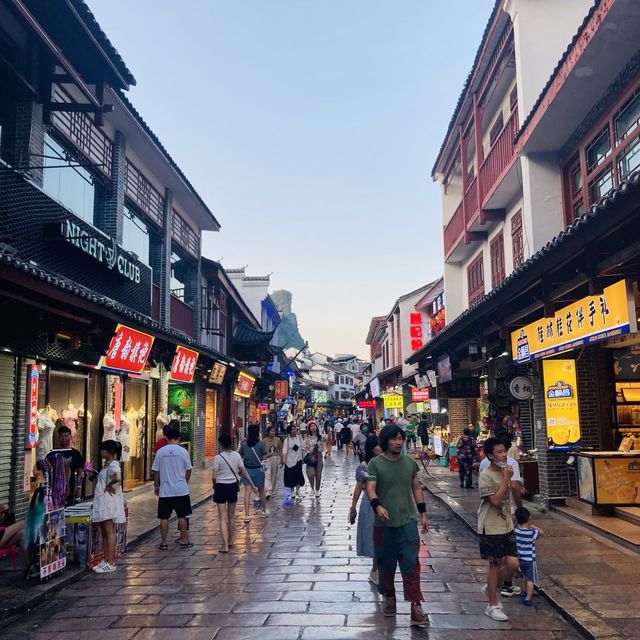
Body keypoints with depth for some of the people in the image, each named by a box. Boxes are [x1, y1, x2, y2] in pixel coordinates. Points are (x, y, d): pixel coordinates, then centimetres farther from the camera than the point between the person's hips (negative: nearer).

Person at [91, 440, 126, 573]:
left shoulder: (113, 464, -15)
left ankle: (111, 563, -3)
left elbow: (118, 478, -34)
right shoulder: (107, 464, 15)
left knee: (109, 532, -6)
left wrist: (108, 486, -20)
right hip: (102, 502, 10)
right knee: (104, 532, 12)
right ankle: (106, 560, 19)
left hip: (109, 502, -10)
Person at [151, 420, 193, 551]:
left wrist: (156, 485, 16)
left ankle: (164, 542, 14)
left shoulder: (160, 452, -4)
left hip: (165, 490, 1)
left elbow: (155, 471, 2)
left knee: (164, 517, 8)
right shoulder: (183, 451, -6)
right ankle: (184, 541, 16)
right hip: (181, 489, 0)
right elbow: (188, 470, 2)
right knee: (182, 516, 10)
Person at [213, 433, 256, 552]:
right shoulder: (236, 455, -2)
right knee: (231, 516, 19)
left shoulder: (218, 458, -14)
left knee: (223, 518, 0)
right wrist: (252, 485, 9)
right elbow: (244, 472, 1)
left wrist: (214, 486, 6)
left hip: (221, 487, -4)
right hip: (233, 486, 4)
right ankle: (230, 541, 32)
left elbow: (214, 477, -14)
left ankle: (225, 545, -6)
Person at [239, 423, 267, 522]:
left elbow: (240, 457, 1)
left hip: (247, 469, 1)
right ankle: (263, 511, 32)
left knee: (247, 492, -1)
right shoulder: (261, 444, -10)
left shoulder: (244, 444, -2)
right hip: (258, 469, -1)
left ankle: (247, 515, -7)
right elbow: (263, 457, -8)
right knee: (261, 491, 17)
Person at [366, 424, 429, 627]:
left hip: (407, 521, 1)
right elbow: (370, 488, -14)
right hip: (384, 523, -1)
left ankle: (415, 605, -1)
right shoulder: (375, 464, -6)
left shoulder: (410, 462, 6)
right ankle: (389, 598, 32)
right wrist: (377, 506, -33)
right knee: (386, 564, 12)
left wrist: (423, 513, 9)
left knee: (411, 564, -5)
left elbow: (416, 488, 13)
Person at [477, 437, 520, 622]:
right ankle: (492, 605, 17)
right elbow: (495, 500, -23)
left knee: (512, 563, 2)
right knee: (495, 564, 2)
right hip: (491, 528, -7)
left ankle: (491, 588, 26)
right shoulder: (486, 476, -17)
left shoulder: (505, 471, 7)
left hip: (506, 525, 7)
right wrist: (506, 479, -21)